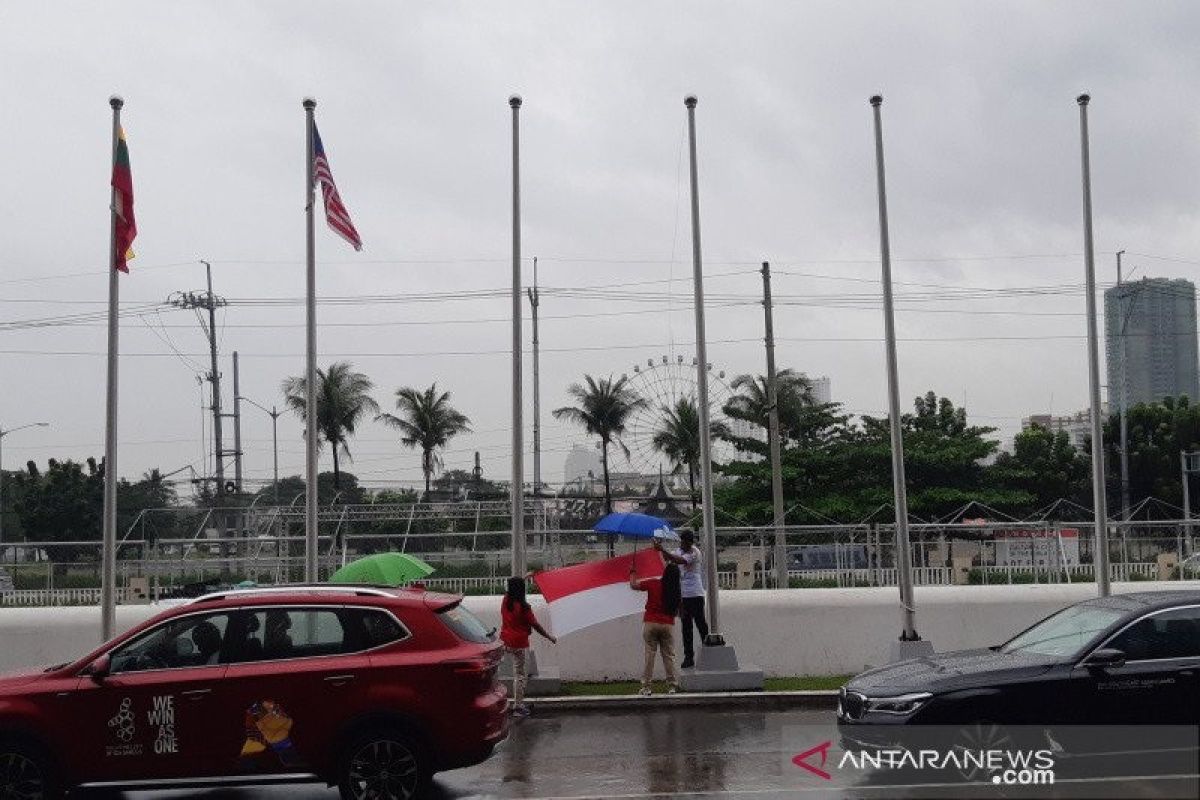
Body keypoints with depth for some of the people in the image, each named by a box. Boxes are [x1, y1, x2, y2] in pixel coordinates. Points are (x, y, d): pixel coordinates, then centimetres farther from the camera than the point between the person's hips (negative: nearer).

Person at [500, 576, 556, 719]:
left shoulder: (505, 600, 0)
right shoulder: (523, 606, -18)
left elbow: (513, 587, 22)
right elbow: (535, 625, -12)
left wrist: (526, 576, 34)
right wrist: (550, 637, 0)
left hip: (506, 642, 6)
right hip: (519, 644, -6)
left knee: (517, 672, 21)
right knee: (519, 674, 0)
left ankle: (519, 702, 26)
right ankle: (518, 707, 3)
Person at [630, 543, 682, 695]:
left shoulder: (653, 584, -6)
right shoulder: (675, 591, 0)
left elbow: (633, 585, -1)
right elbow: (677, 612, 11)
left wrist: (633, 572, 17)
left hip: (650, 623, -1)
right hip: (668, 625, 1)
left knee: (649, 654, 2)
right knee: (669, 656, 8)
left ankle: (646, 687, 2)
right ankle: (672, 686, 8)